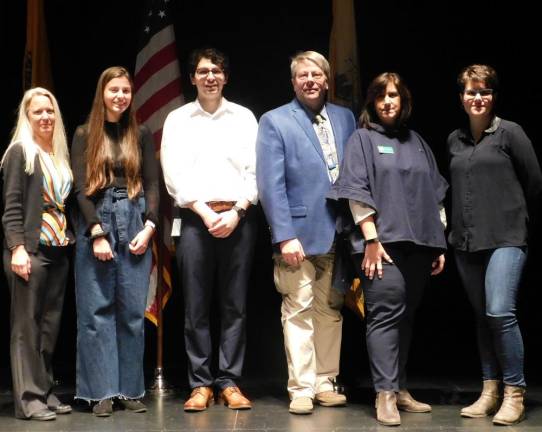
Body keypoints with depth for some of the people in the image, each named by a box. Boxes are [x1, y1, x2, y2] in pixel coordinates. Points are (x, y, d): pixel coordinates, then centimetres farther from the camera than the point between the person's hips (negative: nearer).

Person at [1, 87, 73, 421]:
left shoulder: (60, 155, 16)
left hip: (58, 251, 6)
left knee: (51, 324, 7)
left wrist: (69, 239, 11)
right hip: (30, 250, -6)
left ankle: (46, 391, 15)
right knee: (27, 325, -3)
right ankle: (29, 398, 0)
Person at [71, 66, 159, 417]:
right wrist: (97, 233, -11)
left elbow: (153, 184, 7)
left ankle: (131, 390, 9)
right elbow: (81, 188, -1)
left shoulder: (142, 135, 11)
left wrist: (149, 227, -6)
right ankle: (102, 391, 5)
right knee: (97, 311, -1)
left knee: (133, 311, 2)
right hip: (96, 221, -1)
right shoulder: (85, 135, 6)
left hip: (135, 223, 2)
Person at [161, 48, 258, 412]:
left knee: (235, 305, 2)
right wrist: (206, 213, -8)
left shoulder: (244, 117, 11)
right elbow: (174, 174, 1)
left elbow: (255, 170, 5)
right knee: (196, 307, 0)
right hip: (195, 218, 0)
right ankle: (201, 384, 7)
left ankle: (230, 381, 9)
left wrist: (236, 212, -8)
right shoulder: (178, 119, 10)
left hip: (238, 218, 1)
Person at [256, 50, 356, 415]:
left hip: (338, 234, 4)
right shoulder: (275, 122, -2)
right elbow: (271, 185, -8)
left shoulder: (345, 118, 11)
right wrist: (284, 236, -16)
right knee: (299, 312, 0)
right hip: (300, 234, -4)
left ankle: (325, 383, 21)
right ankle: (301, 388, 7)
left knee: (331, 310, 10)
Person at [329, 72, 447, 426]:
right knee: (386, 315, -10)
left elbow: (435, 196, 17)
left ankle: (400, 388, 17)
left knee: (406, 317, 9)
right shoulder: (363, 139, 5)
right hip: (384, 243, -5)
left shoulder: (417, 143, 17)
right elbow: (357, 192, -5)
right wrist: (371, 239, -14)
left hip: (419, 245, 5)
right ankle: (385, 394, -8)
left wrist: (440, 244, 11)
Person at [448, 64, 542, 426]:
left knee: (500, 312, -16)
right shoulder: (455, 140, 11)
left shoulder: (510, 133, -3)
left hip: (506, 239, -5)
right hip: (466, 242, 5)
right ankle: (490, 391, 17)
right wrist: (461, 227, 14)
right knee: (483, 317, 9)